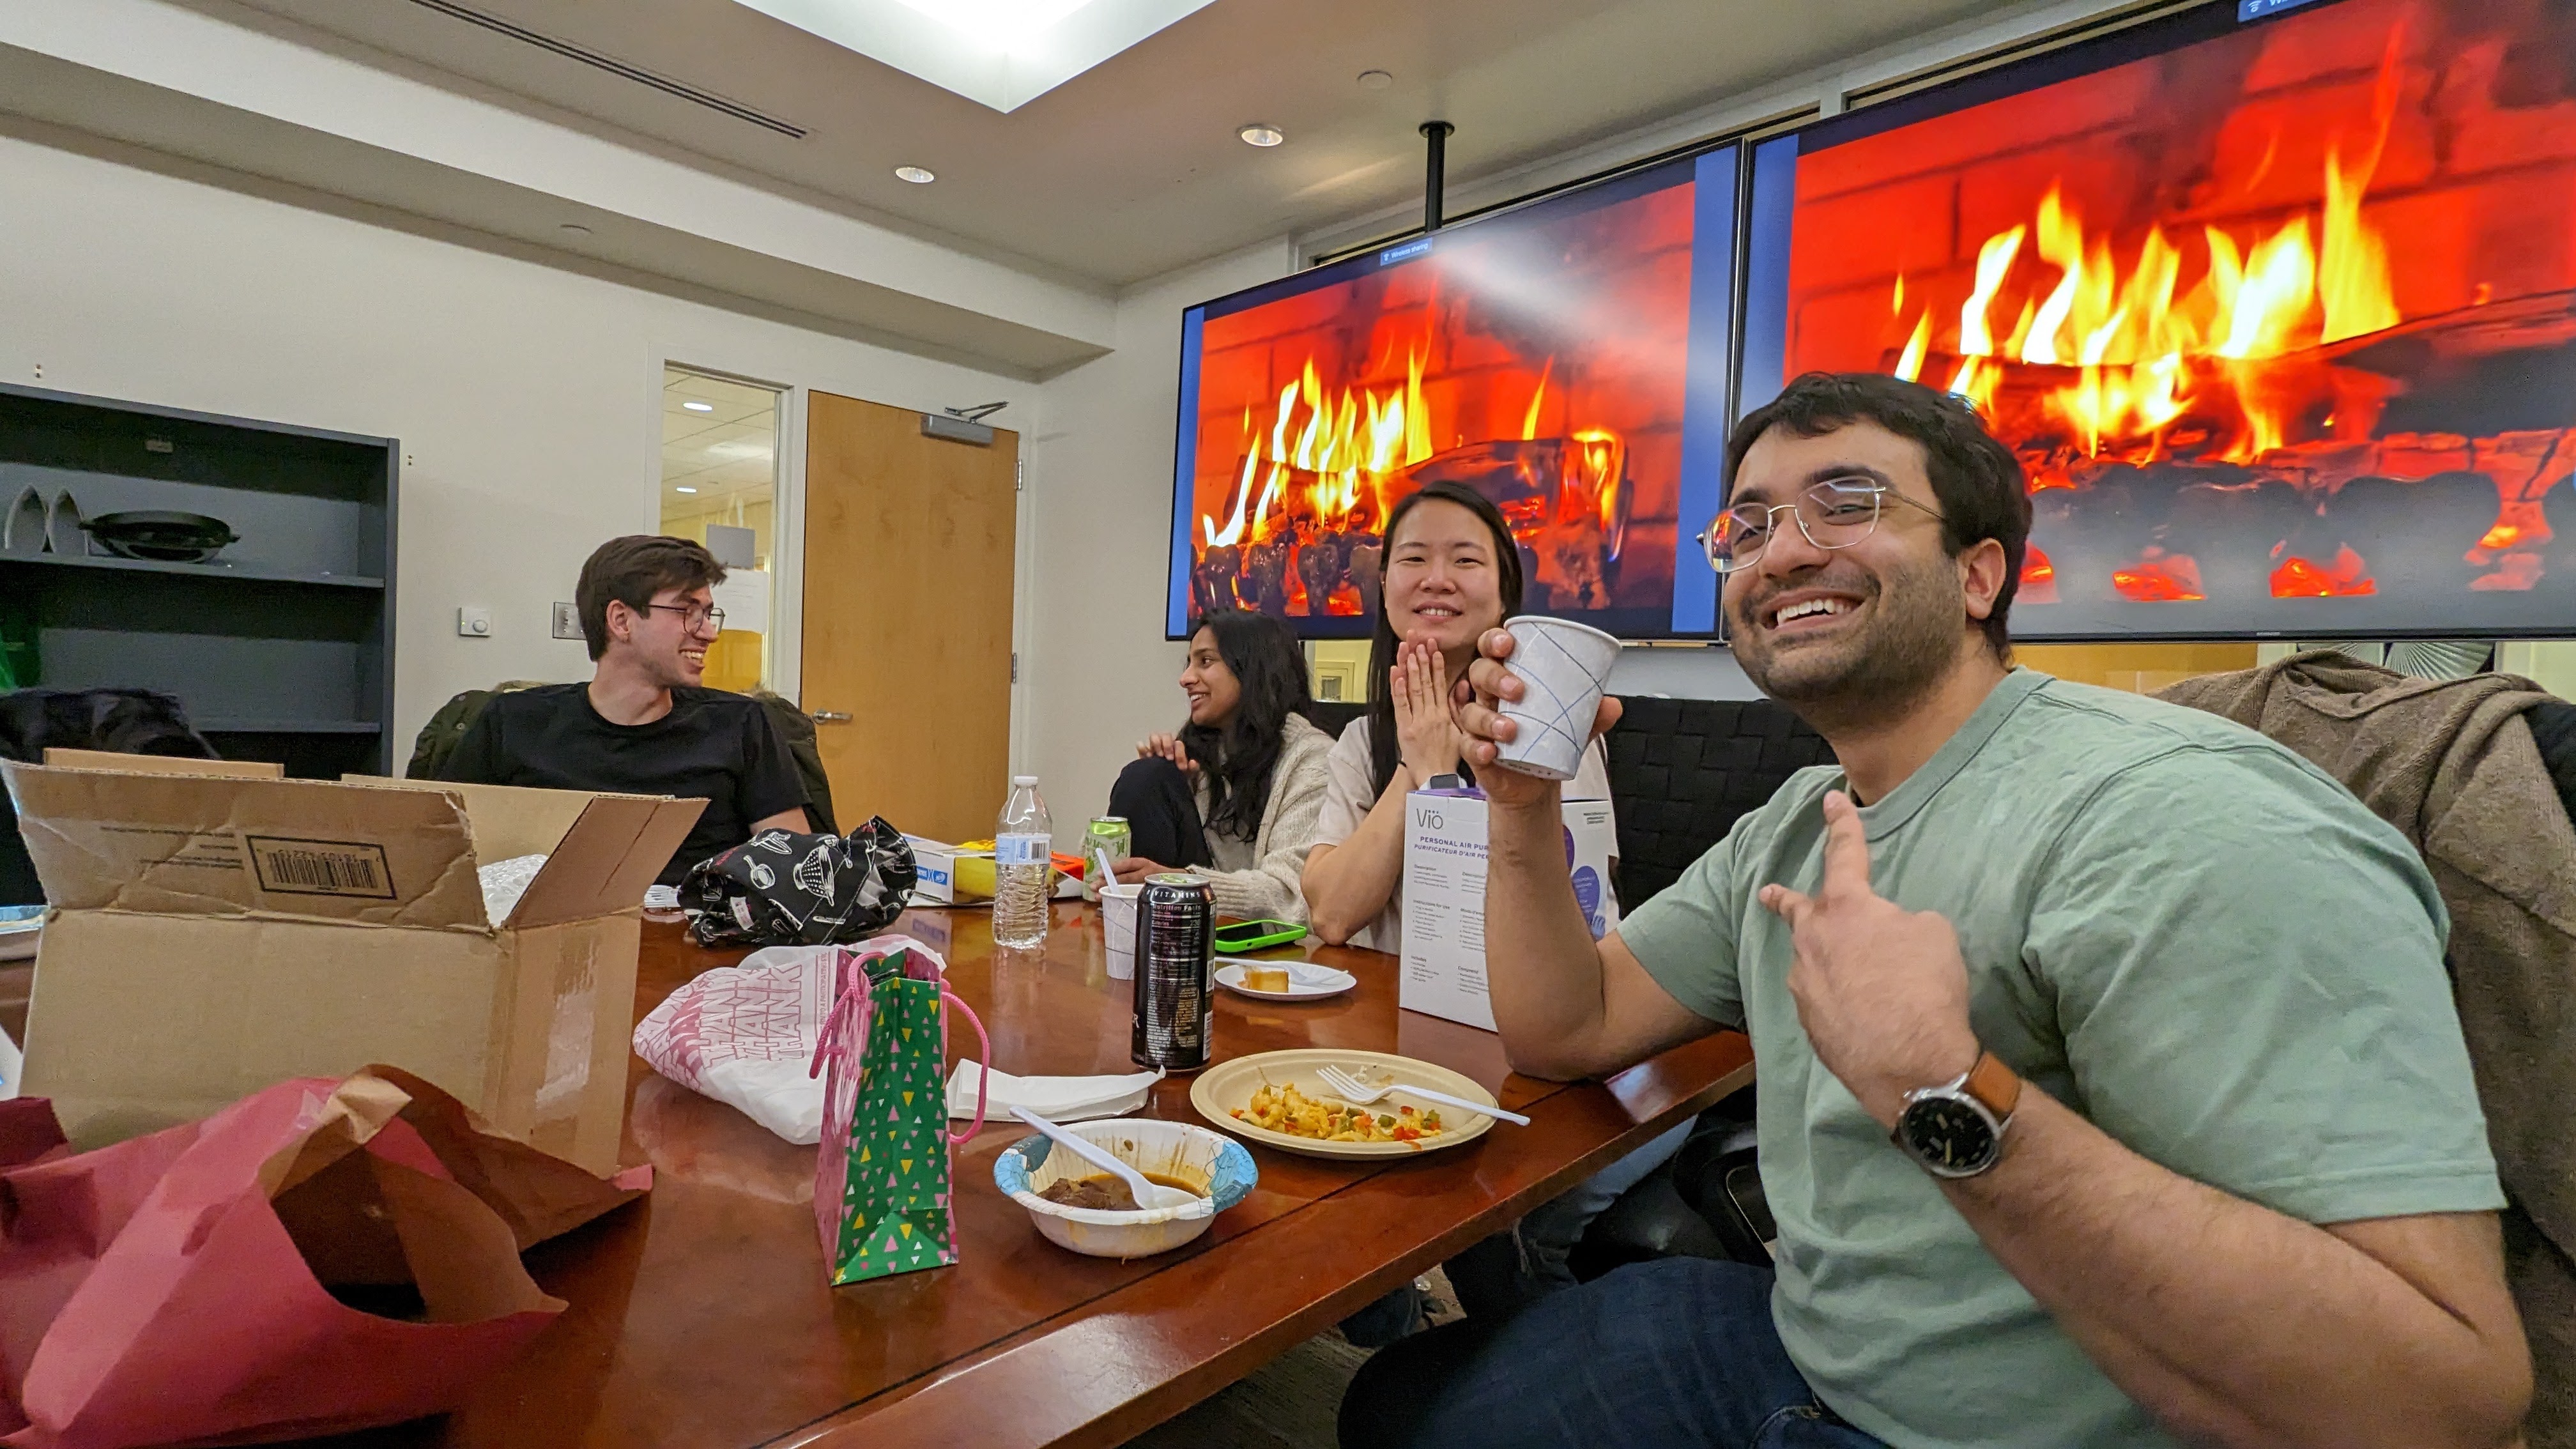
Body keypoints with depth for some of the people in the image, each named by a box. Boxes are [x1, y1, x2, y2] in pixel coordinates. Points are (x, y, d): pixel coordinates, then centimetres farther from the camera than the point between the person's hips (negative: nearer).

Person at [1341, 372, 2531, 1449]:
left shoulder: (2186, 825, -23)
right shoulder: (1794, 828, 4)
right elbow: (1567, 1029, 7)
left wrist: (1940, 1089, -34)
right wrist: (1524, 806, -6)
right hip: (1794, 1351, 8)